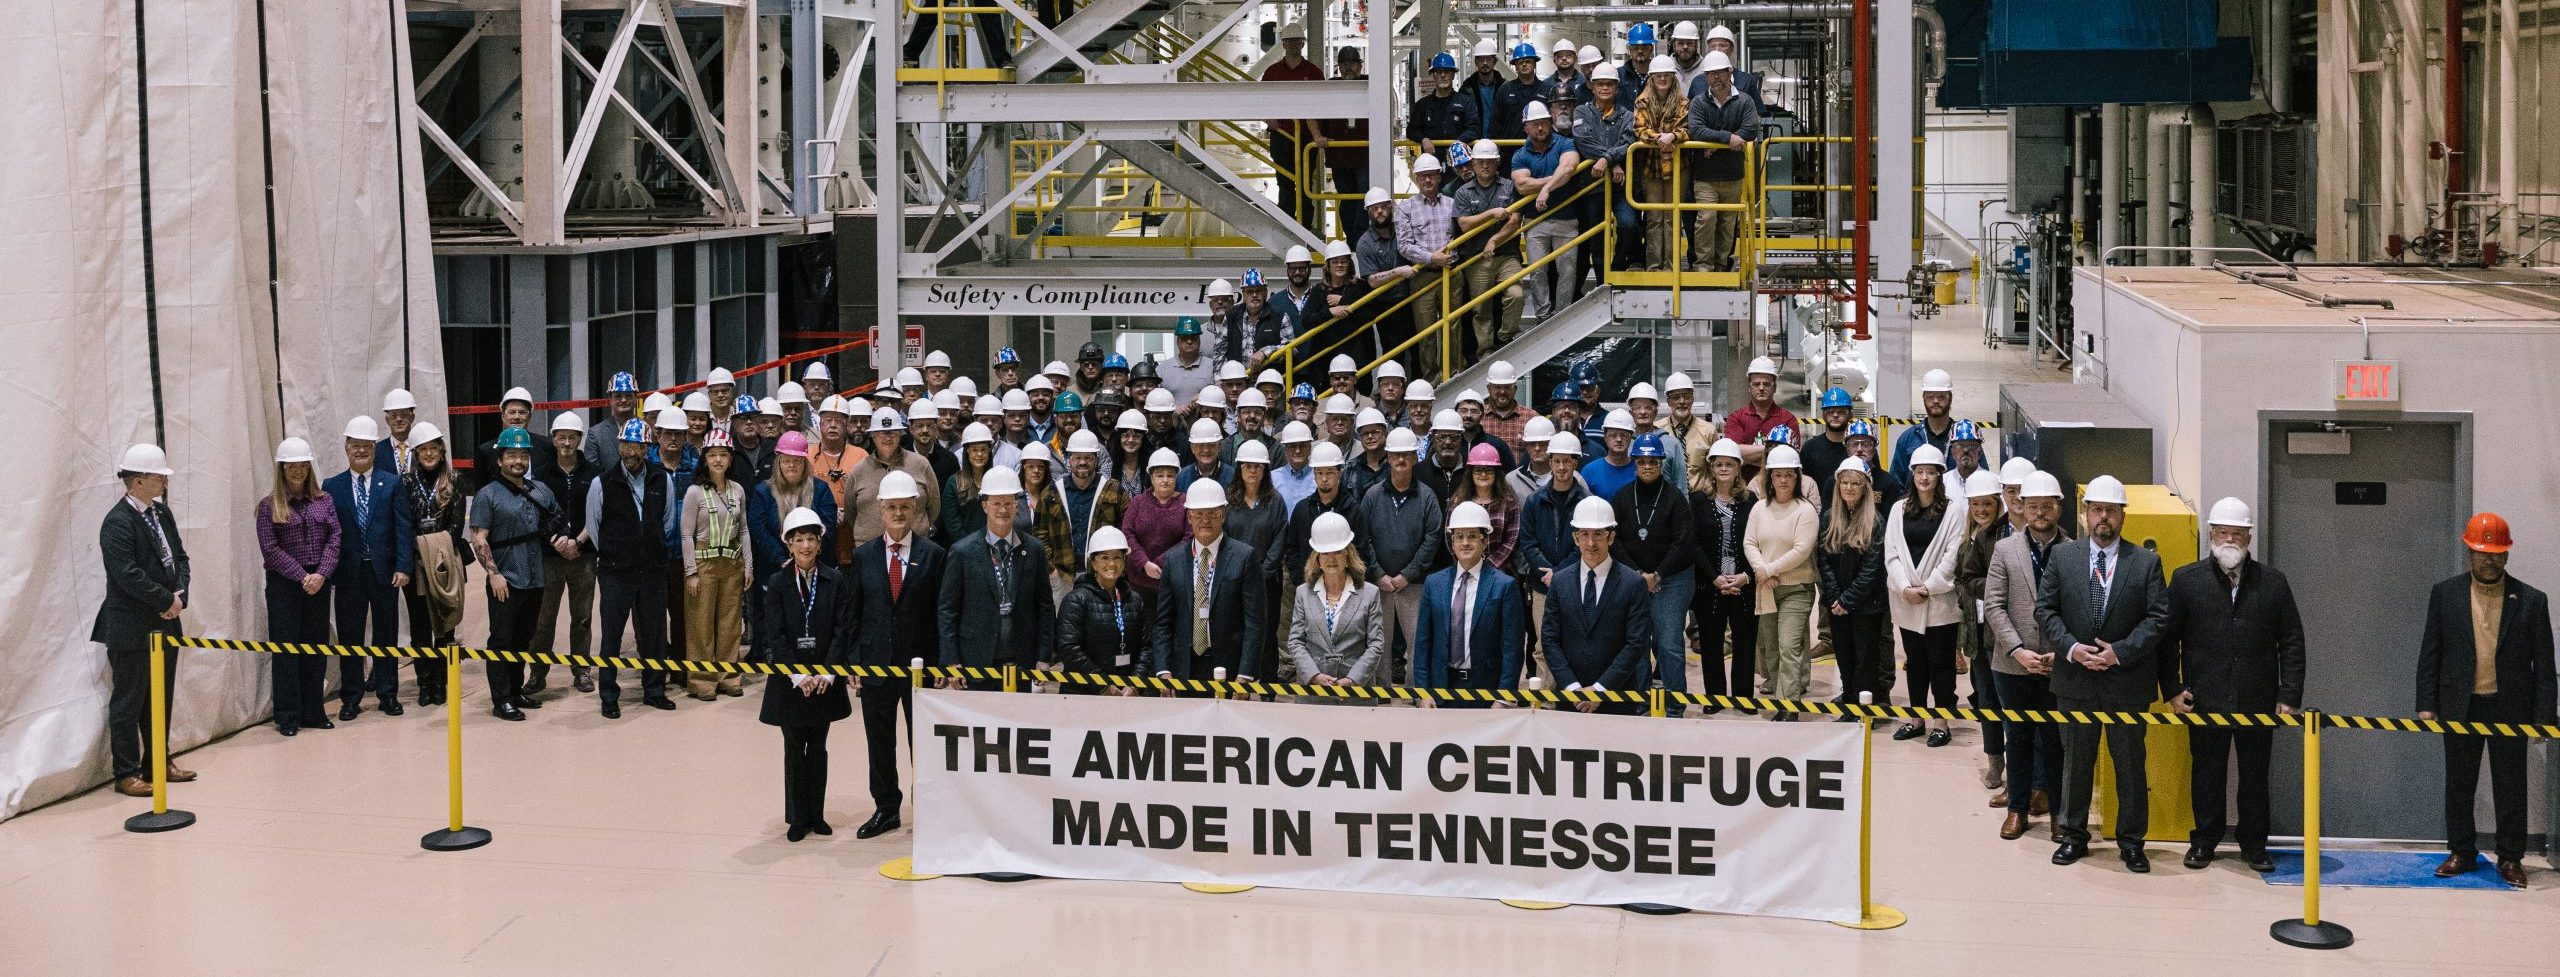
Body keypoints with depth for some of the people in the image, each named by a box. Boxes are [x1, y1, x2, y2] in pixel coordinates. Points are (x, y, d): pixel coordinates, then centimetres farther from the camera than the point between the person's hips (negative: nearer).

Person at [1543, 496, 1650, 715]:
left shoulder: (1634, 583, -4)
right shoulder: (1560, 582, 6)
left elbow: (1637, 643, -8)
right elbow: (1550, 639, 4)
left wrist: (1600, 689, -12)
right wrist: (1572, 687, -8)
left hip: (1618, 699, -2)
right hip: (1569, 697, 2)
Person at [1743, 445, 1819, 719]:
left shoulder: (1805, 511, -6)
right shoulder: (1760, 508, 9)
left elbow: (1801, 551, -14)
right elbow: (1749, 543, 4)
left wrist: (1769, 570, -12)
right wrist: (1760, 569, -13)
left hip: (1796, 589, -6)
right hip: (1765, 589, 6)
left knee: (1789, 648, -14)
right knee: (1770, 650, 10)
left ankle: (1789, 708, -16)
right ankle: (1778, 699, 19)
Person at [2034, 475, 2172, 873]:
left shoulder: (2146, 563, 0)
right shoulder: (2062, 557, 4)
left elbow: (2158, 616, -5)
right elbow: (2045, 609, 2)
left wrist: (2121, 651, -15)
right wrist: (2071, 647, -12)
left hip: (2127, 681, -1)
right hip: (2075, 680, 1)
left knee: (2130, 764, 5)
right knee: (2076, 762, 11)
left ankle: (2131, 842, 15)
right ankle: (2074, 836, 22)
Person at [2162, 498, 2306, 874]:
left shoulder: (2272, 582, 4)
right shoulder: (2186, 579, 1)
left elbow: (2291, 642, 5)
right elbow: (2167, 638, 4)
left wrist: (2289, 695, -1)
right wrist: (2173, 688, -3)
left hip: (2258, 700, 1)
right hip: (2205, 699, -1)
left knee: (2255, 775, 8)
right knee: (2207, 773, 9)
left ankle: (2254, 845, 20)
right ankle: (2204, 841, 21)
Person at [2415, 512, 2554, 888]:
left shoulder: (2531, 600, 1)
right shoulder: (2445, 595, 3)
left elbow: (2543, 663, 2)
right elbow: (2430, 654, 5)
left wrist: (2543, 716, -4)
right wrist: (2426, 705, -2)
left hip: (2509, 708, -1)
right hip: (2460, 708, 1)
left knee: (2510, 787, 4)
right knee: (2458, 786, 9)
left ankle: (2510, 858, 14)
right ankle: (2462, 852, 21)